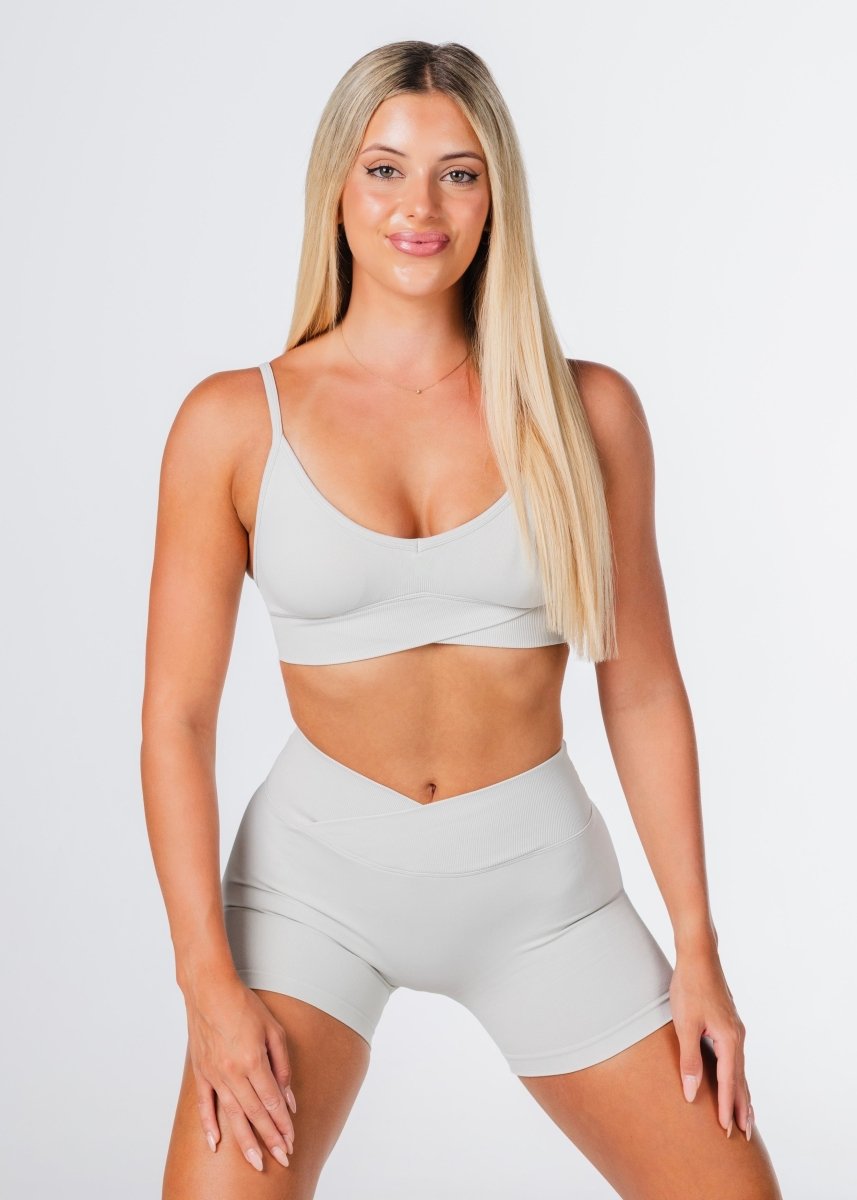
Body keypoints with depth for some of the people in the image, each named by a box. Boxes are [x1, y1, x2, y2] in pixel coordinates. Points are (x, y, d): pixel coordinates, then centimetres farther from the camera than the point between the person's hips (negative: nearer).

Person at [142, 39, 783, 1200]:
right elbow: (176, 714, -5)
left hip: (542, 880, 2)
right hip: (317, 870, -1)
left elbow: (644, 691, 2)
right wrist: (208, 978, -12)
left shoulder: (586, 408, -1)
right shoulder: (235, 421, -5)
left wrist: (698, 948, 1)